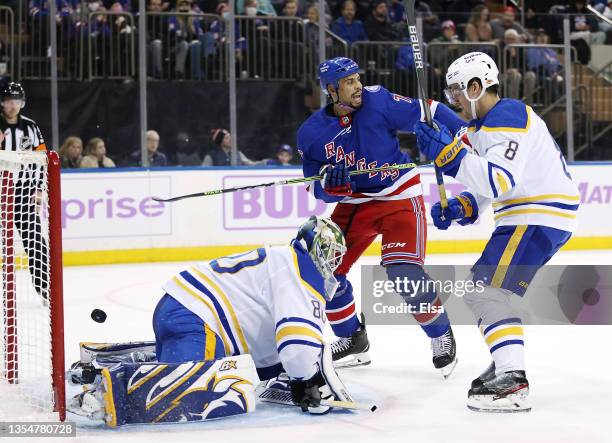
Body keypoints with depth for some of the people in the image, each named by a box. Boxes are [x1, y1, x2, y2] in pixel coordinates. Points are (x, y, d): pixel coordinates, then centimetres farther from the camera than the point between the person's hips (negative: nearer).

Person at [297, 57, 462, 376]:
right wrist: (330, 184, -25)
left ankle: (441, 335, 1)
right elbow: (318, 190, -2)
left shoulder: (377, 101, -17)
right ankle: (353, 340, 23)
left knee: (404, 271, -22)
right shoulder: (311, 134, -7)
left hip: (399, 197, -5)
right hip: (354, 203, 5)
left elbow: (426, 113, -12)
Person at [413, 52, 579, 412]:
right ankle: (507, 365, 29)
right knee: (485, 287, 22)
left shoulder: (507, 118, -17)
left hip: (540, 217, -11)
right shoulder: (483, 125, 18)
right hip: (528, 216, 11)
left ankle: (513, 383, -24)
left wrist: (448, 154, -33)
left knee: (485, 289, -17)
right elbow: (486, 187, 21)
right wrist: (459, 209, 4)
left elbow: (501, 180, -30)